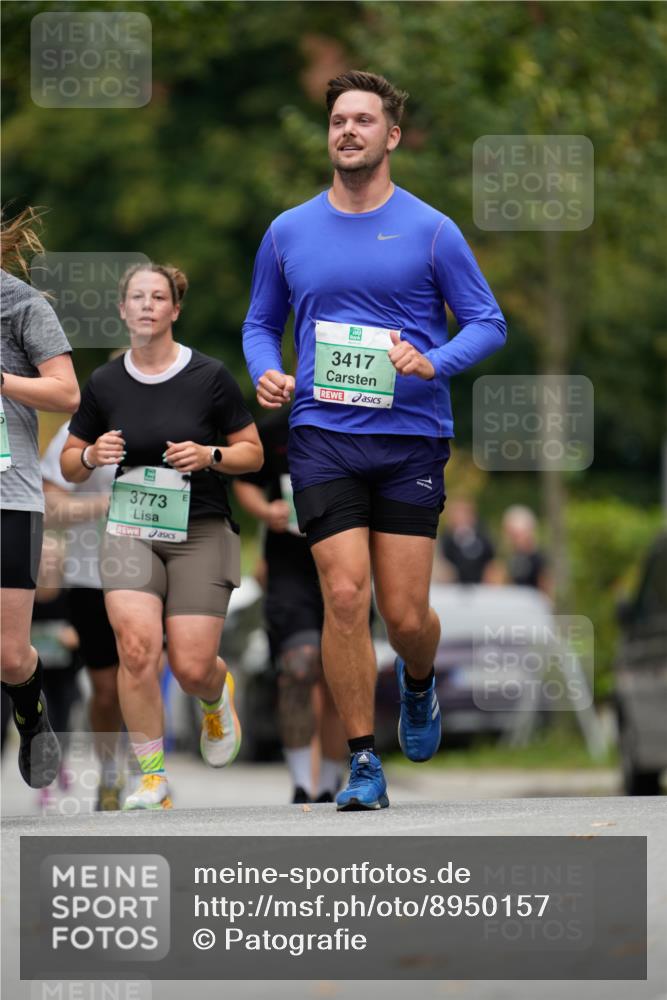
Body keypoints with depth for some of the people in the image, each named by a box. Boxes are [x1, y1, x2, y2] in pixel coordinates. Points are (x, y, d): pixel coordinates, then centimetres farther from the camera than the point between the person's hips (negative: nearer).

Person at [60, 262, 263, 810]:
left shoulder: (210, 376, -5)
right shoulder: (104, 384, 2)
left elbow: (253, 453, 2)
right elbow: (70, 465, 12)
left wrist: (209, 456, -17)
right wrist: (92, 456, -11)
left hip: (200, 532, -2)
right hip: (131, 530, 2)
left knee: (192, 668, -8)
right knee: (137, 647, -20)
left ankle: (218, 694, 32)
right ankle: (152, 778, -8)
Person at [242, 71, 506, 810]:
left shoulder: (431, 232, 1)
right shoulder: (289, 233, 9)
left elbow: (488, 324, 4)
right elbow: (261, 322, 20)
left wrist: (433, 363, -15)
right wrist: (265, 373, -1)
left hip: (411, 438, -1)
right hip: (323, 437, 1)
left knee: (405, 615, -2)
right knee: (344, 596, -12)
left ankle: (417, 685, 35)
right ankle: (363, 762, -1)